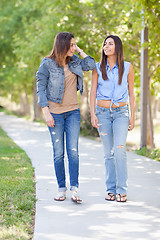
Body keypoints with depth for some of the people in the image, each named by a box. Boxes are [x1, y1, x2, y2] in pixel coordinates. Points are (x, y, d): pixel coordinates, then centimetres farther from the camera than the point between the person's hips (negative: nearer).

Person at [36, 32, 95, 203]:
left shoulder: (74, 61, 8)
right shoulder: (47, 63, -5)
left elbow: (91, 65, -2)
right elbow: (41, 89, -4)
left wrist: (79, 50, 0)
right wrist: (46, 113, -10)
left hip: (73, 112, 3)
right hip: (55, 113, -3)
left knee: (73, 151, -6)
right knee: (58, 153, 2)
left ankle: (74, 189, -8)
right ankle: (61, 189, 11)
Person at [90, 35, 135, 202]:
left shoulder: (127, 67, 4)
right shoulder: (98, 68, 6)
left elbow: (131, 93, 7)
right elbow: (93, 92, 4)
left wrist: (132, 116, 3)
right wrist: (92, 114, -7)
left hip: (121, 112, -1)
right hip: (103, 112, 1)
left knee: (119, 149, -15)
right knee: (108, 153, 2)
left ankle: (121, 190, -9)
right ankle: (111, 190, 9)